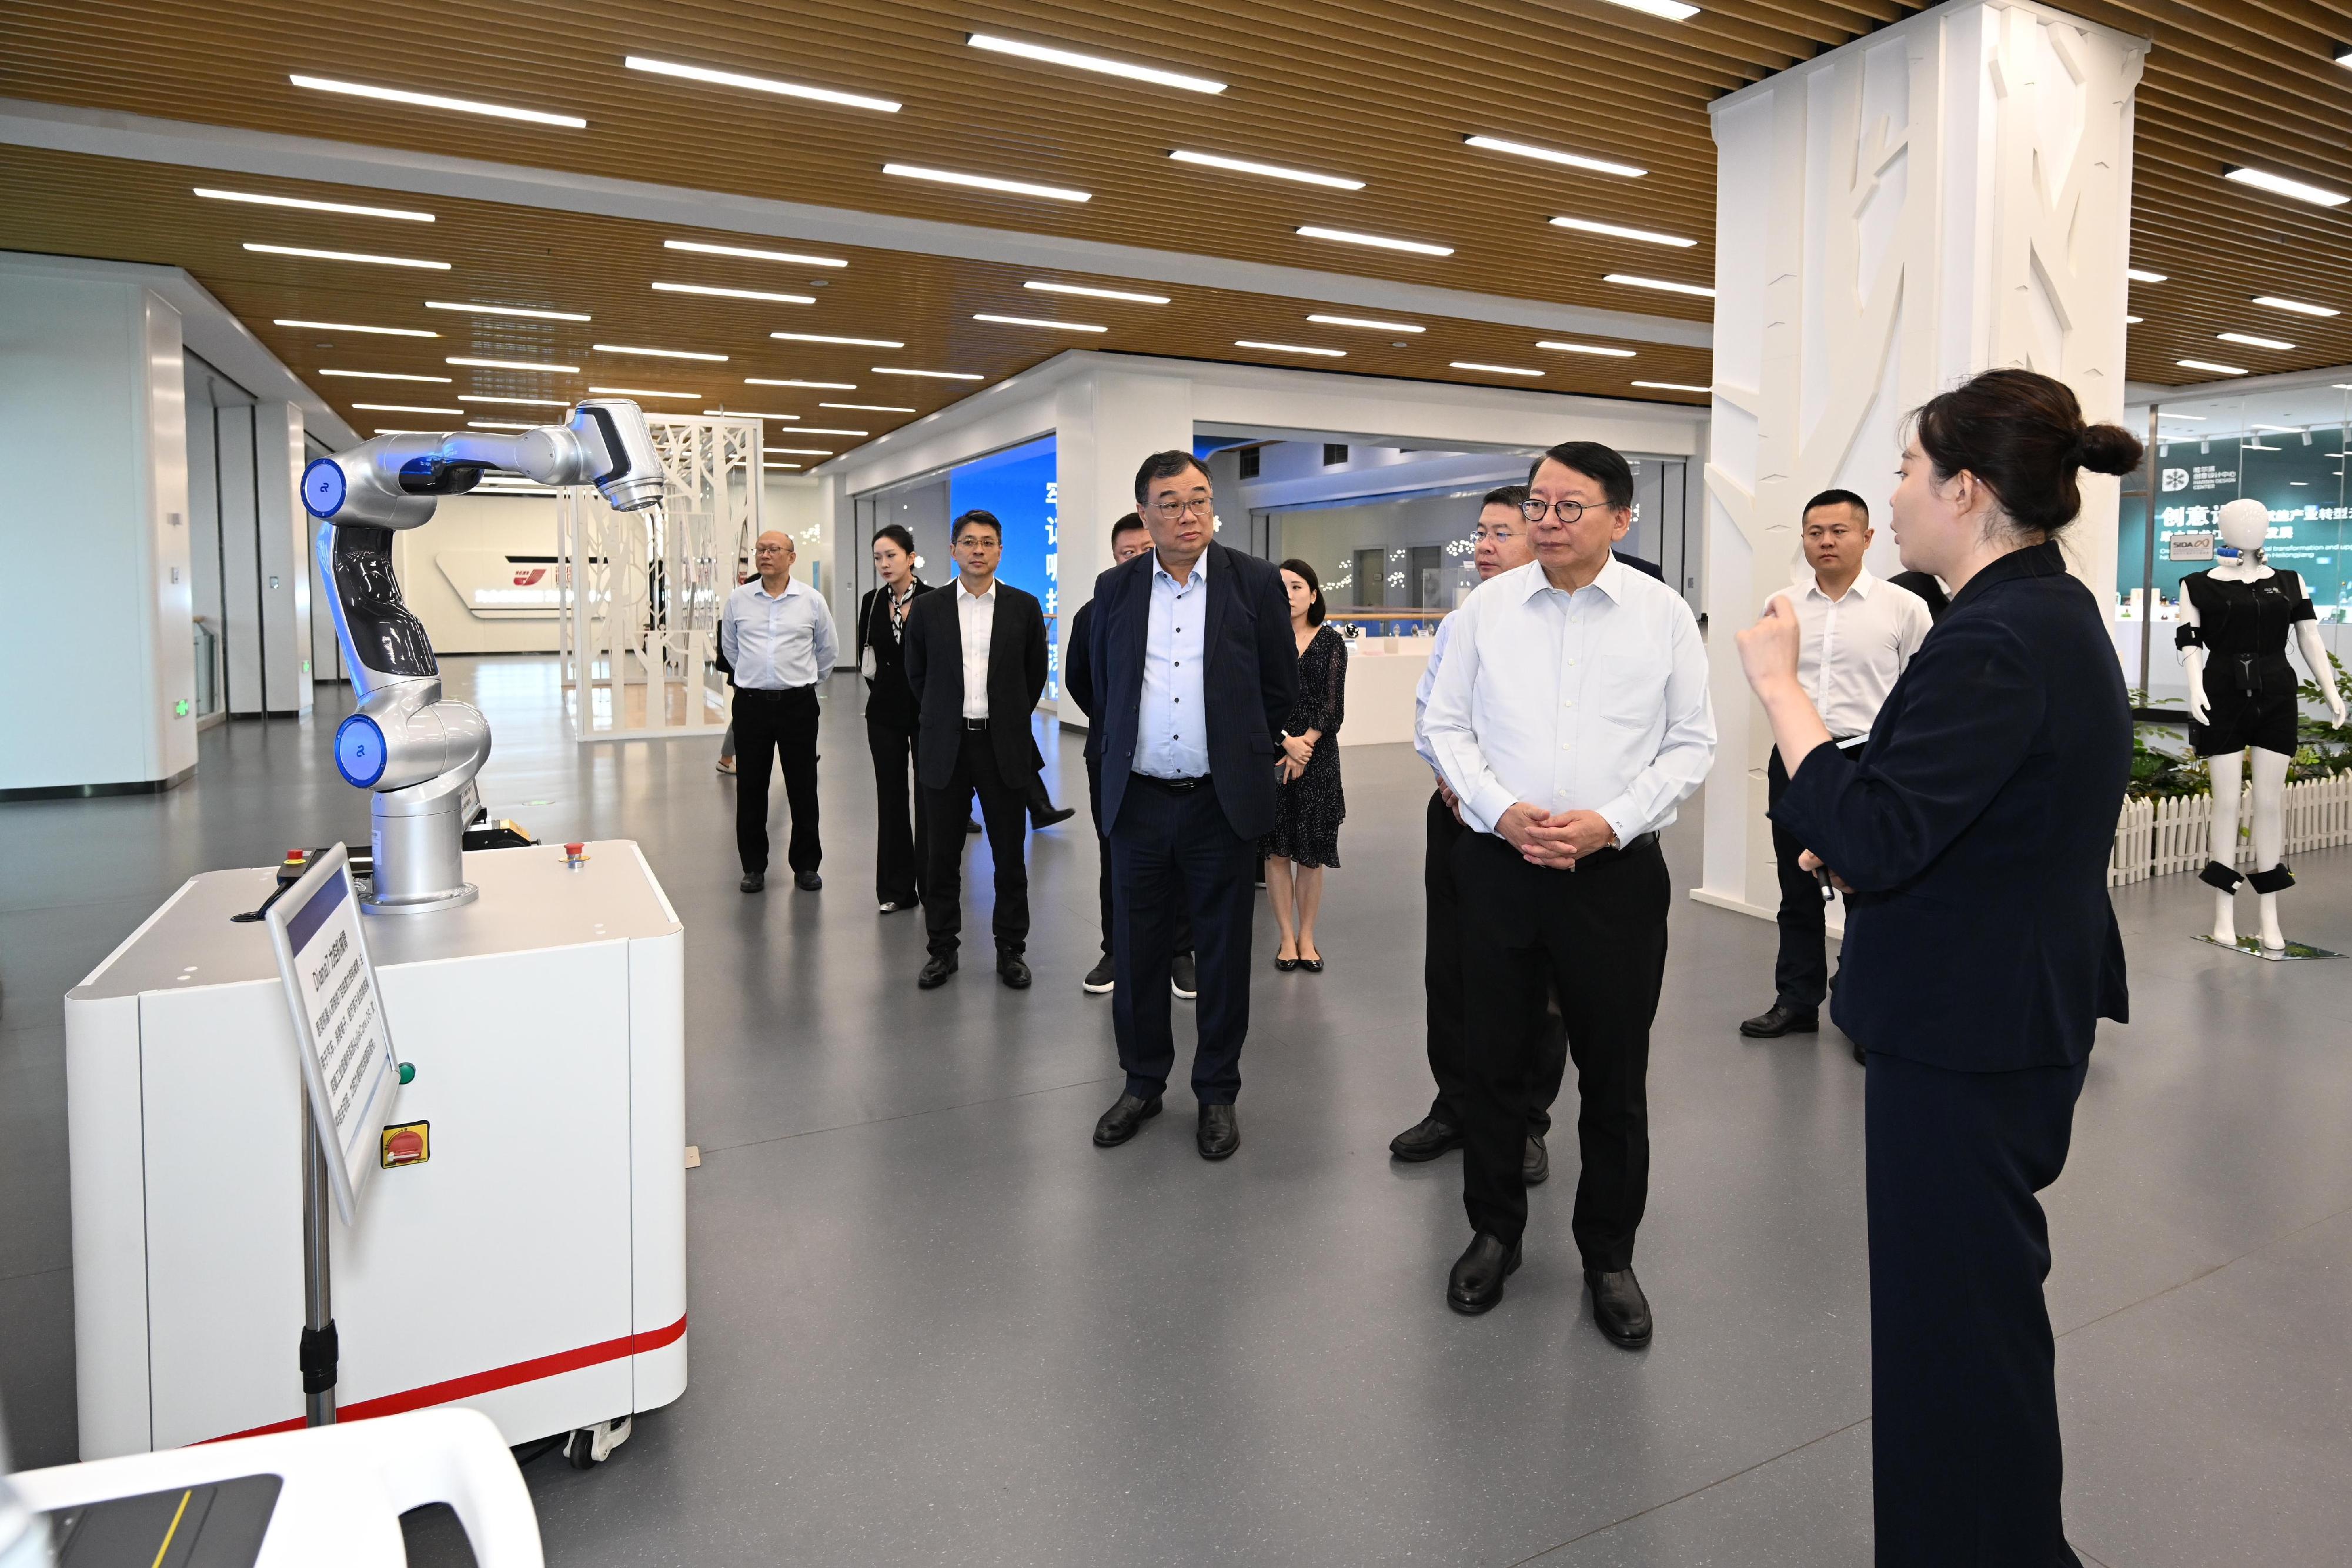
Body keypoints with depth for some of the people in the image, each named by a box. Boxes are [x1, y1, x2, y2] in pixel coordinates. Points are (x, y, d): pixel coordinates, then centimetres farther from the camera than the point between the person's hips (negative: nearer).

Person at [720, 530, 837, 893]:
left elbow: (828, 649, 15)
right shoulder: (738, 600, 4)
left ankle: (805, 864, 15)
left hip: (798, 703, -1)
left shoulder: (812, 601, 1)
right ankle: (753, 866, 17)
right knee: (750, 789, 6)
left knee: (803, 788, 4)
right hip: (751, 703, 1)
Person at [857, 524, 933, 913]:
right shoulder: (872, 603, 4)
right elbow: (865, 656, 14)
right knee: (891, 796, 8)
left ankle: (931, 884, 8)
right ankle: (896, 888, 17)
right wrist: (883, 685, 9)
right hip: (886, 712, 4)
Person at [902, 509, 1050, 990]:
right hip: (945, 747, 1)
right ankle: (942, 948, 20)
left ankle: (1011, 949, 18)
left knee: (1010, 854, 5)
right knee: (943, 855, 7)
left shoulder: (1024, 607, 2)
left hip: (1004, 746, 0)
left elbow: (1035, 675, 10)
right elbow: (916, 675, 13)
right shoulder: (928, 609, 3)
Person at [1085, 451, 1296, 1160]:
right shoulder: (1115, 588, 4)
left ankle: (1217, 1093, 24)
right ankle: (1142, 1082, 29)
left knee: (1223, 954, 8)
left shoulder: (1255, 582, -3)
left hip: (1222, 802, -2)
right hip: (1138, 800, 2)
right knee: (1136, 950, 11)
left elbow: (1281, 687, 3)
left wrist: (1235, 749, 9)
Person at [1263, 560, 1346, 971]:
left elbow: (1333, 705, -2)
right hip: (1271, 754, 0)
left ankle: (1307, 937, 13)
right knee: (1276, 849, 2)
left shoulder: (1331, 642, 4)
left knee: (1311, 852, 3)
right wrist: (1287, 741, -16)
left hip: (1318, 755, 0)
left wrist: (1305, 744, -13)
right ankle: (1287, 937, 11)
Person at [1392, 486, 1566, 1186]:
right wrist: (1453, 780, -2)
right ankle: (1455, 1108, 29)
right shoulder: (1457, 626, 10)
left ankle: (1527, 1123, 23)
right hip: (1457, 813, 6)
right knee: (1449, 967, 13)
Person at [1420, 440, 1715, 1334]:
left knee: (1615, 1075, 9)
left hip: (1616, 870, -1)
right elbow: (1446, 724, 5)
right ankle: (1494, 1232, 30)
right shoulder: (1488, 607, 3)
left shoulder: (1664, 614, 1)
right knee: (1493, 1060, 10)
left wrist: (1613, 821, -12)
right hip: (1499, 862, 1)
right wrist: (1501, 809, -10)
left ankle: (1609, 1255, 28)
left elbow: (1691, 743, 2)